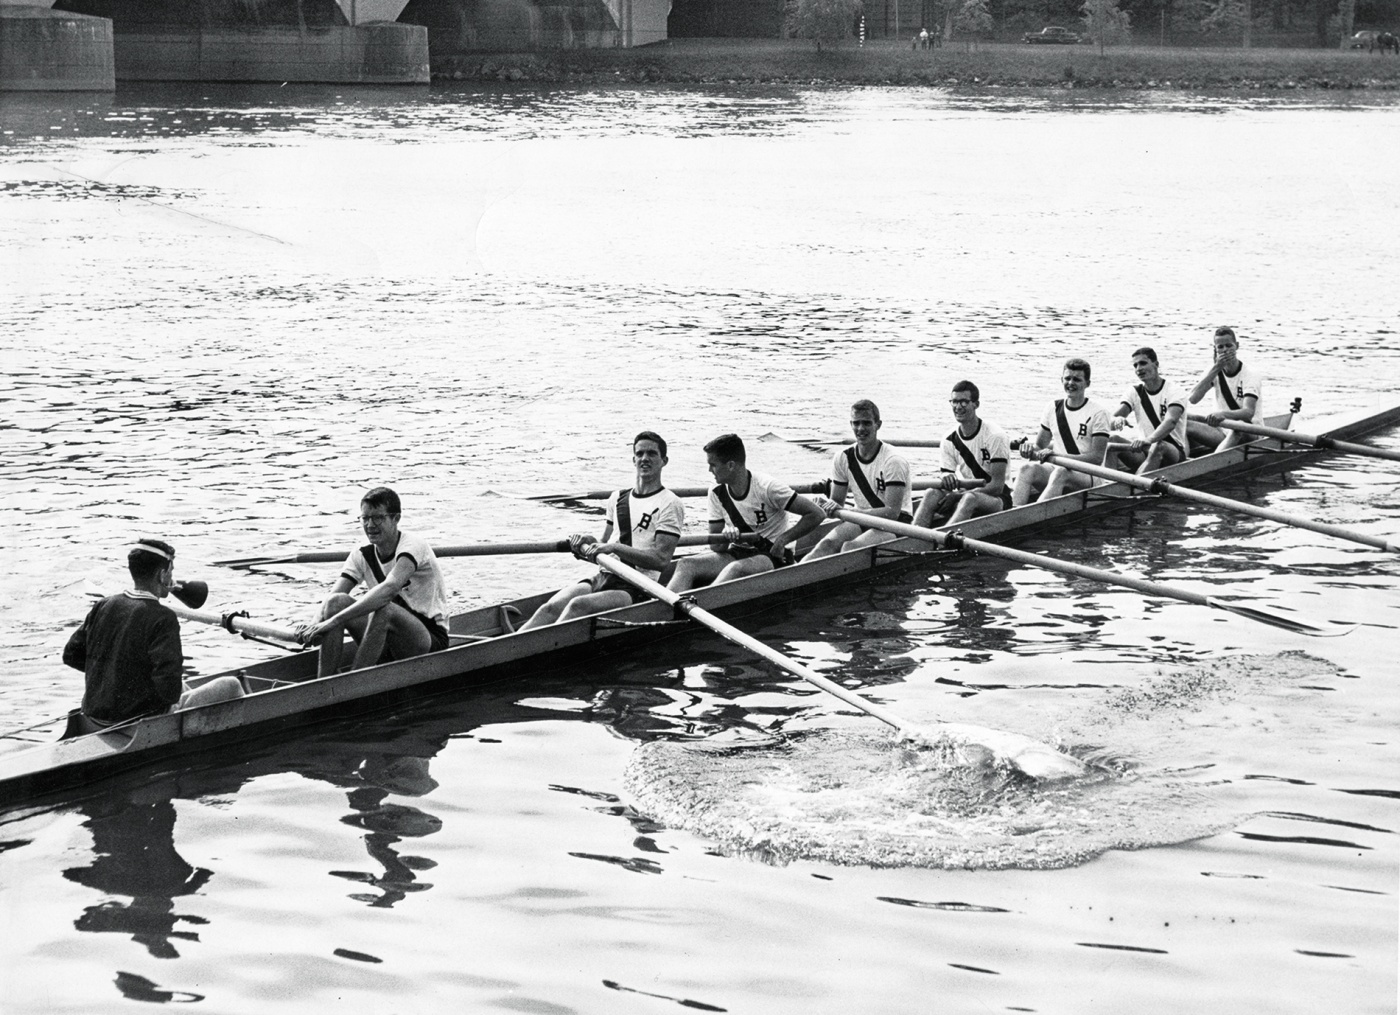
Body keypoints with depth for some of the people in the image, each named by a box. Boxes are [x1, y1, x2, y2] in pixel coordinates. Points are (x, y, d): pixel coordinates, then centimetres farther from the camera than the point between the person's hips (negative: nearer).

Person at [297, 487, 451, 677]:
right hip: (389, 648, 6)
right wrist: (314, 625, -33)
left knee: (383, 609, -35)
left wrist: (334, 621, -42)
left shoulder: (413, 545, -16)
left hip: (431, 641, -6)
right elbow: (331, 600, -8)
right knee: (337, 601, -16)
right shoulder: (362, 556, 4)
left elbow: (388, 588, -35)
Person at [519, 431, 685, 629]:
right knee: (551, 608, -21)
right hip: (603, 577, 6)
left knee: (579, 605, -32)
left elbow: (662, 559, -12)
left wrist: (614, 547, -19)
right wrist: (588, 545, -1)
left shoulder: (670, 504, -1)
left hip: (637, 589, -6)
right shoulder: (618, 498, 20)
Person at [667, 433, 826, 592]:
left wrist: (782, 540, -18)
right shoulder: (717, 494, 2)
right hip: (738, 553, 6)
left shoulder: (767, 488, -15)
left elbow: (817, 514, -16)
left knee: (736, 568, -39)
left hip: (773, 556, -6)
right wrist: (725, 537, -19)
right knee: (686, 565, -21)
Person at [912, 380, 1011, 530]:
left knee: (969, 498, -38)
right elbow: (947, 476, 3)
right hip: (964, 495, 5)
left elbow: (997, 485, -17)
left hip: (997, 498, -5)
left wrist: (960, 495, -26)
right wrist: (948, 482, -23)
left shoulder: (995, 436, -13)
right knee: (932, 494, -24)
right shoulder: (949, 441, 4)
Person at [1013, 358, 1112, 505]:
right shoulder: (1053, 408, 10)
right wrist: (1030, 450, -11)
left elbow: (1097, 457, -13)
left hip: (1087, 476, -5)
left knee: (1060, 473, -38)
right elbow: (1040, 446, 14)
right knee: (1027, 469, -27)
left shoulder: (1097, 413, -6)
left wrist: (1059, 455, -23)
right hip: (1057, 468, 5)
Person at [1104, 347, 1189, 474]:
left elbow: (1171, 422, -29)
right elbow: (1111, 421, -8)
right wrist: (1117, 420, -35)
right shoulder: (1134, 392, 6)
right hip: (1145, 450, 5)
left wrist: (1148, 440, -49)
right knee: (1112, 441, -22)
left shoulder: (1174, 392, -9)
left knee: (1159, 446, -39)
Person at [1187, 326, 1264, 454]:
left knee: (1240, 426, -42)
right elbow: (1193, 399, -12)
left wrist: (1223, 414, -48)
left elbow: (1249, 412, -27)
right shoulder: (1214, 371, 5)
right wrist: (1216, 368, -15)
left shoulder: (1250, 374, -11)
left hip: (1249, 435, -5)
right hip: (1222, 431, 5)